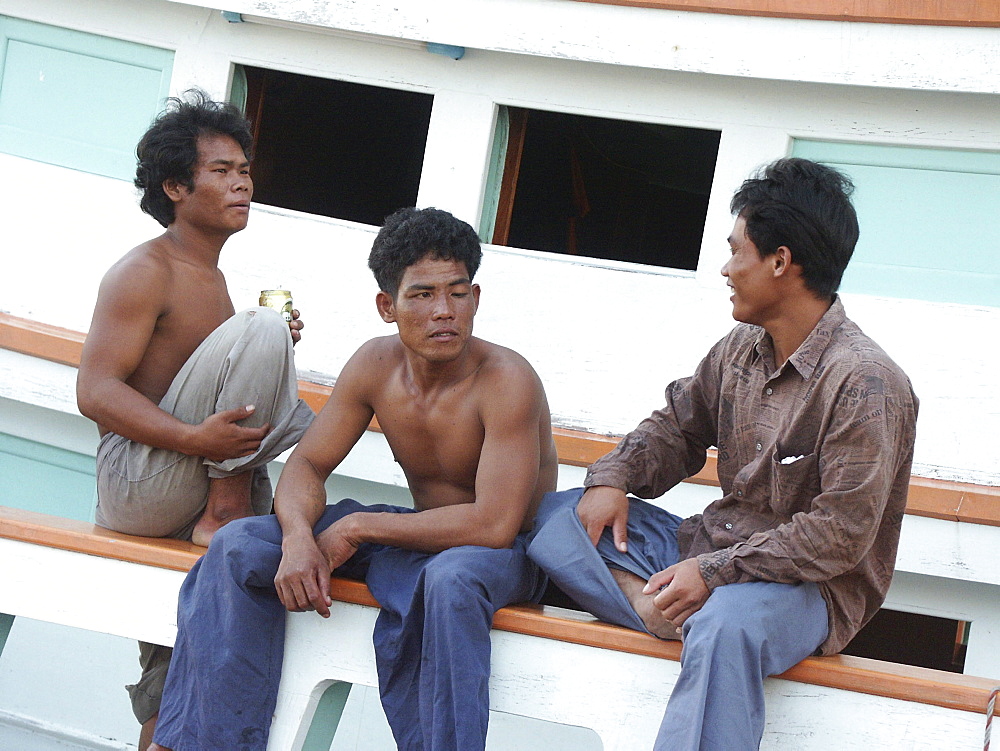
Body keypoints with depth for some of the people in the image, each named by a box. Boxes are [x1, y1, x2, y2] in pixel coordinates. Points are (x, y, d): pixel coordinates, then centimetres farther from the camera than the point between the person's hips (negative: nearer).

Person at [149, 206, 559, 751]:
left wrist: (356, 528, -24)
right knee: (239, 547, -8)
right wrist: (299, 538, -24)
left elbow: (494, 524, -30)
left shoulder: (506, 380, -24)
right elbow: (307, 465, 1)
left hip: (509, 550, -6)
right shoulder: (376, 365, -5)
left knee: (451, 577, -43)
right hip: (420, 536, 6)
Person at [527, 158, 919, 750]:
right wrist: (613, 478, 0)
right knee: (553, 516, -1)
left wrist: (715, 572, -25)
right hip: (714, 544, 9)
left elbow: (839, 535, -23)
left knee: (727, 624, -42)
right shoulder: (742, 349, 5)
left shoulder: (865, 385, -20)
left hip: (808, 584, -9)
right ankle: (676, 617, -22)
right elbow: (679, 425, 20)